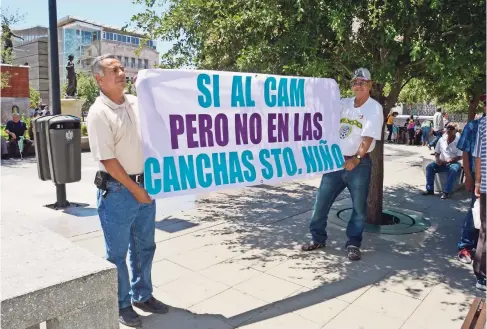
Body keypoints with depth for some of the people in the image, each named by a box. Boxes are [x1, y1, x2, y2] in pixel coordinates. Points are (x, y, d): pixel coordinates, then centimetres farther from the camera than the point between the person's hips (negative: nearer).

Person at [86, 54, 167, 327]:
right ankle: (121, 305, 27)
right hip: (118, 190, -7)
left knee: (144, 247, 18)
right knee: (117, 252, 9)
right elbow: (107, 160, -16)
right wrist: (134, 189, -13)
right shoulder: (99, 113, -14)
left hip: (145, 184, 7)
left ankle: (142, 295, 36)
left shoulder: (136, 102, 6)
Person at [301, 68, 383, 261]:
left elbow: (368, 138, -18)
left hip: (359, 164, -4)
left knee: (359, 207, 6)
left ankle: (353, 244, 22)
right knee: (321, 201, 7)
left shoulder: (374, 108, -6)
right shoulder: (343, 104, 7)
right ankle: (318, 238, 22)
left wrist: (357, 158, -30)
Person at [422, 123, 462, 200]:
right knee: (429, 167, -20)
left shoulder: (459, 141, -9)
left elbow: (459, 157, -13)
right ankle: (430, 189, -16)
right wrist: (438, 159, -11)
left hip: (453, 163, -4)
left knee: (454, 170, -37)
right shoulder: (441, 139, 4)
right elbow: (437, 152, 11)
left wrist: (447, 161, -23)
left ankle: (446, 192, -31)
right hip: (442, 162, 4)